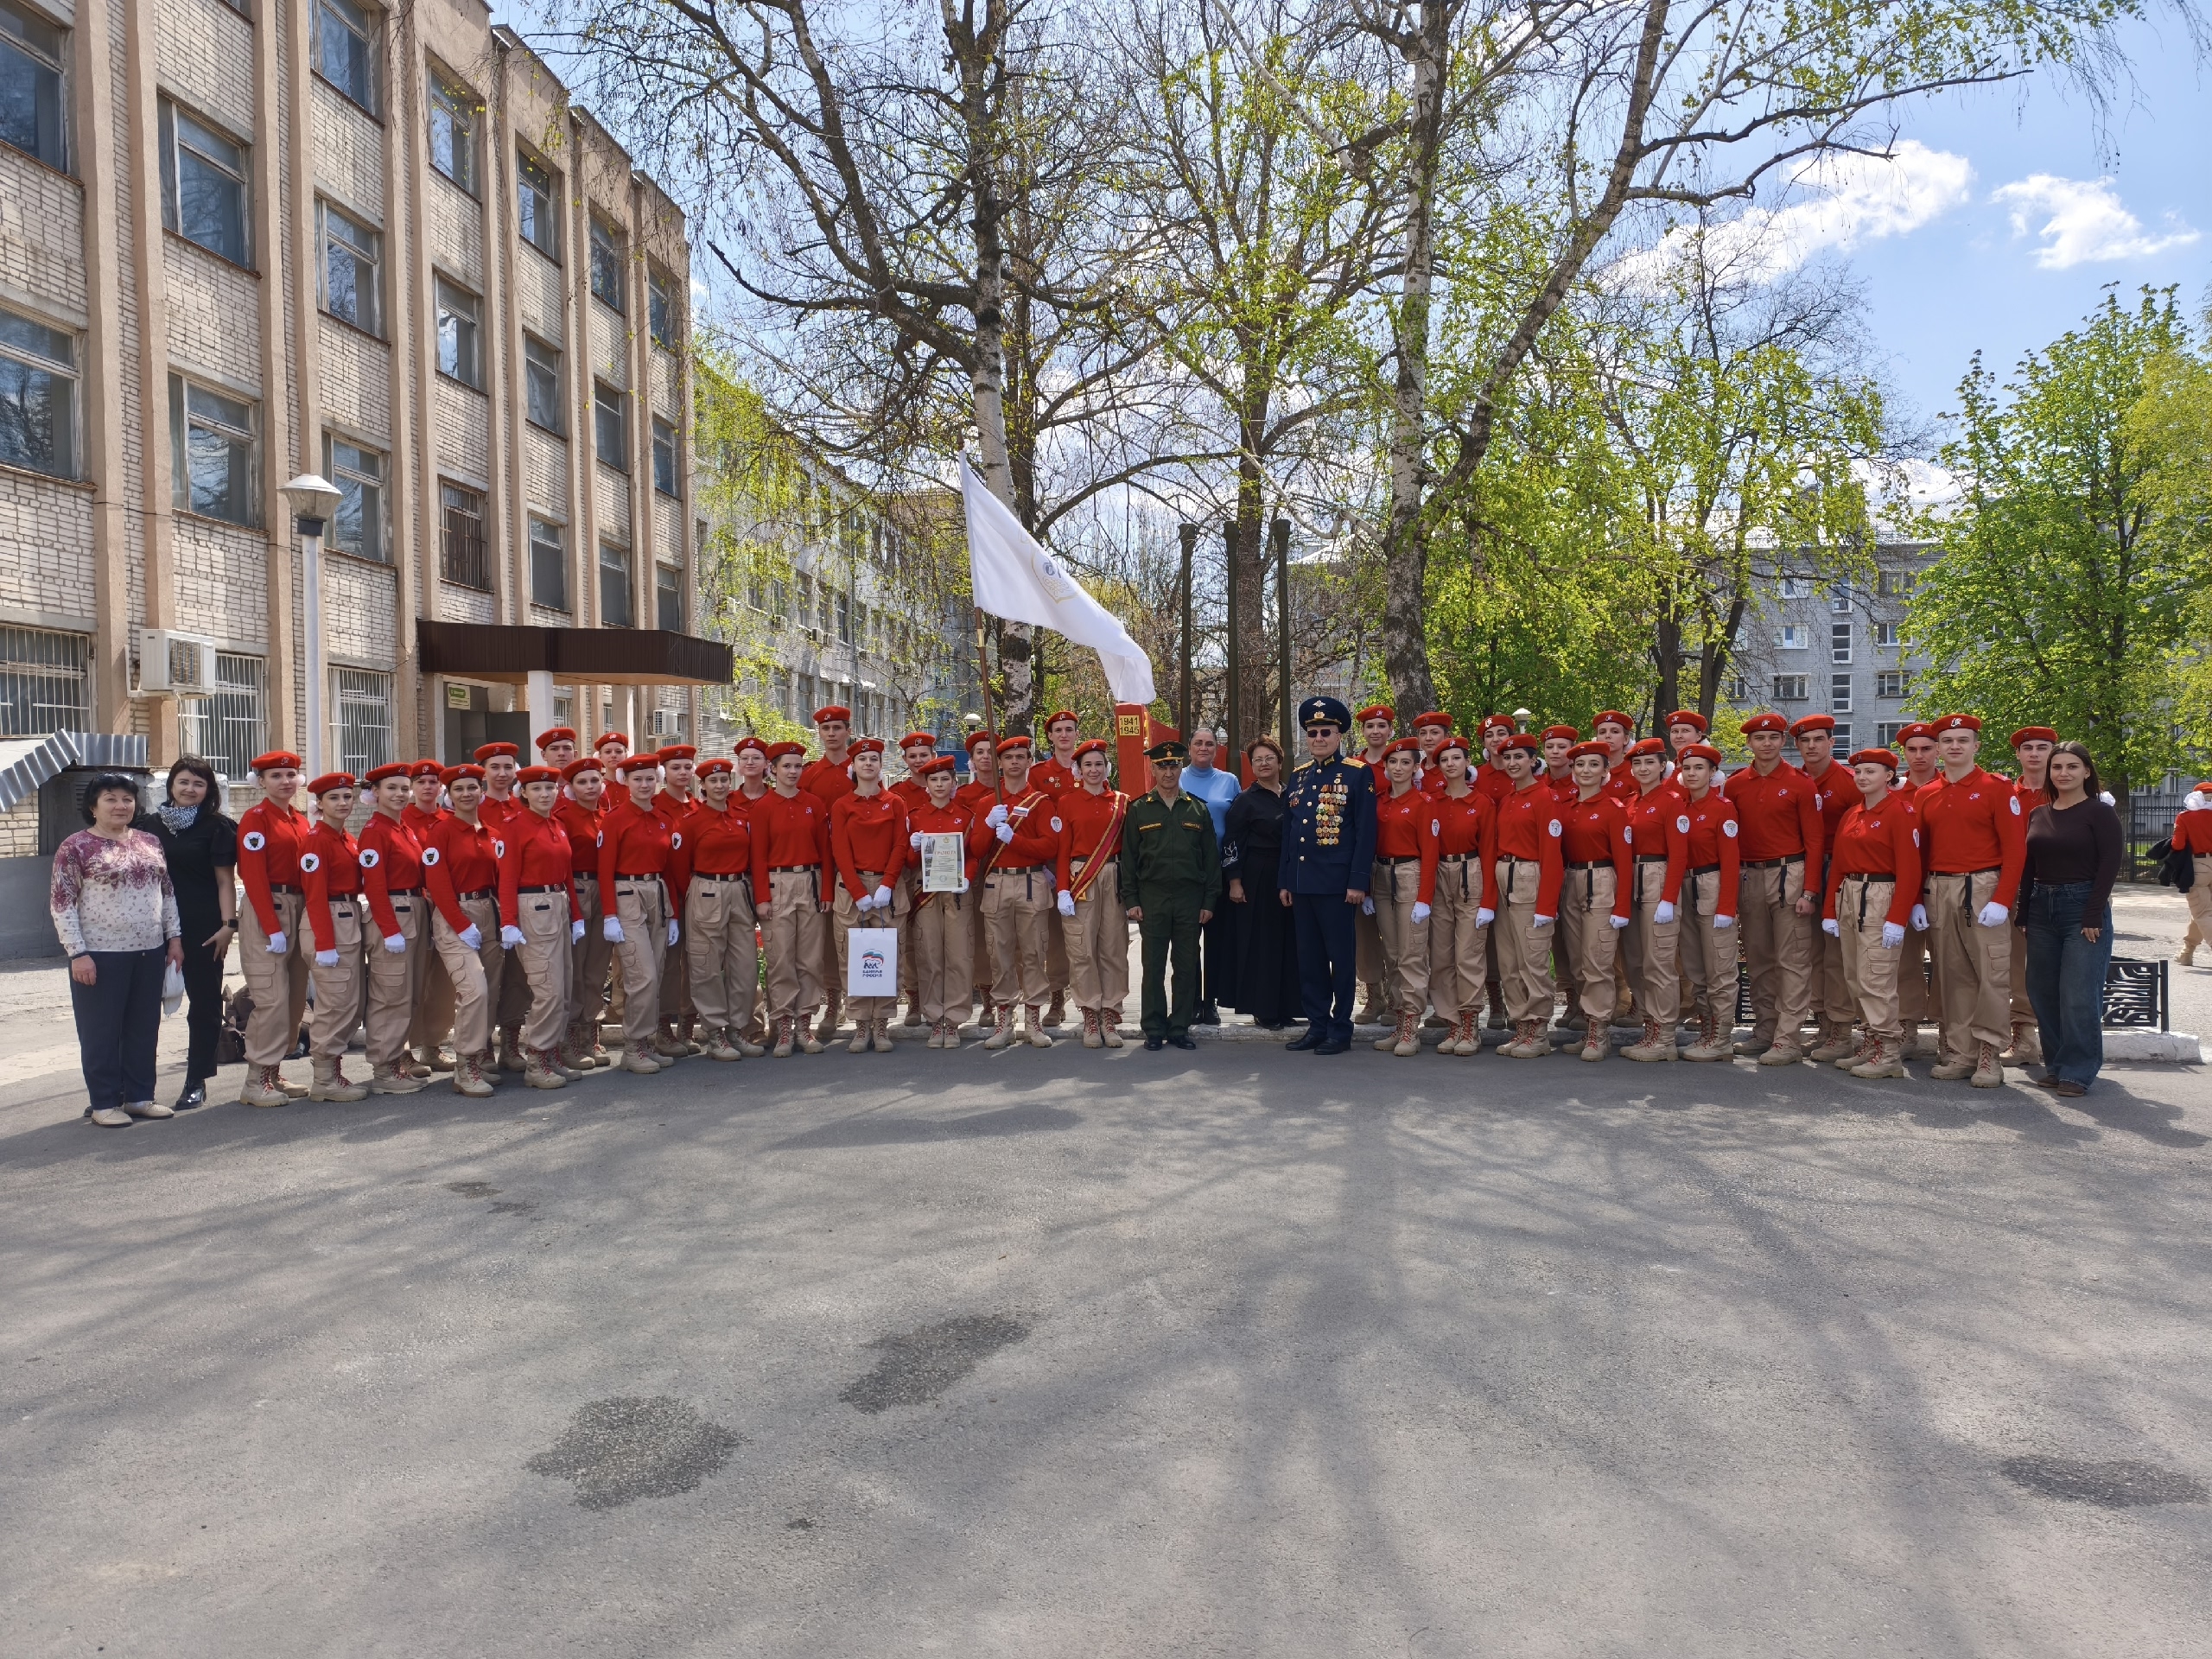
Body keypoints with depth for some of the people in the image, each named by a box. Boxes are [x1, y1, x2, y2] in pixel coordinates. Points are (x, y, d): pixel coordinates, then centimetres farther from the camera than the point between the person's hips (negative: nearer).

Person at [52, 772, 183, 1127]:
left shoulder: (149, 843, 9)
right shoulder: (75, 847, -7)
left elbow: (167, 893, 15)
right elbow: (61, 903, -9)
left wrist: (174, 937, 9)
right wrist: (78, 953, -14)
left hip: (149, 952, 5)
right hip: (101, 955, -5)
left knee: (144, 1029, 11)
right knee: (101, 1031, 4)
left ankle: (140, 1096, 21)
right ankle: (103, 1103, 13)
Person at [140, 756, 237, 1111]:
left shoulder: (216, 827, 1)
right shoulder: (150, 824, 10)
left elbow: (225, 880, -2)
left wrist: (229, 924, -10)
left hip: (203, 927, -3)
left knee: (204, 1001, 4)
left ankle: (197, 1082, 12)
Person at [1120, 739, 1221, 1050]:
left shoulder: (1198, 809, 9)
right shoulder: (1138, 809, 5)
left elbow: (1211, 857, 8)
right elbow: (1128, 856, 4)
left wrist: (1209, 901, 2)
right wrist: (1130, 900, -3)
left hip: (1190, 899, 1)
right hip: (1152, 899, -1)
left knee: (1187, 966, 5)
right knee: (1153, 967, 1)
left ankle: (1180, 1028, 14)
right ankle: (1154, 1030, 9)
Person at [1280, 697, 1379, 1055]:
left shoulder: (1358, 774, -2)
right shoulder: (1297, 777, 14)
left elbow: (1366, 832, -7)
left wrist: (1358, 882, -13)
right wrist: (1284, 881, 11)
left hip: (1338, 883, -6)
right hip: (1302, 883, 6)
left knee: (1341, 956, 1)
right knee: (1309, 957, 9)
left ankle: (1340, 1029, 8)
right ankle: (1316, 1024, 18)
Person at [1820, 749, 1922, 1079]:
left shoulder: (1900, 811, -9)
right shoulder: (1850, 814, 13)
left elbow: (1909, 870, -13)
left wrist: (1897, 919, -18)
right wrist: (1829, 911, 10)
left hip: (1880, 898, -8)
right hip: (1847, 896, 8)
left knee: (1876, 978, -9)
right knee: (1855, 978, 9)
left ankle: (1889, 1053, -2)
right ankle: (1870, 1042, 17)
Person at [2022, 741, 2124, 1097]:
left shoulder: (2100, 813, -4)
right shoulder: (2037, 815, 11)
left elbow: (2109, 866, -8)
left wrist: (2093, 917, -13)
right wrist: (2026, 913, 7)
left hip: (2084, 907, -5)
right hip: (2042, 908, 6)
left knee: (2078, 995, -7)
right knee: (2043, 993, 7)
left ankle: (2077, 1072, 1)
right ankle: (2057, 1065, 18)